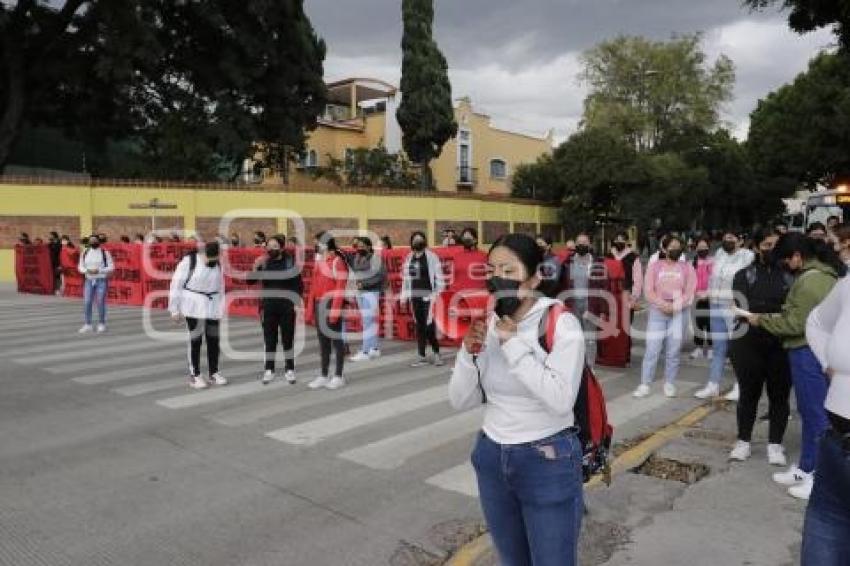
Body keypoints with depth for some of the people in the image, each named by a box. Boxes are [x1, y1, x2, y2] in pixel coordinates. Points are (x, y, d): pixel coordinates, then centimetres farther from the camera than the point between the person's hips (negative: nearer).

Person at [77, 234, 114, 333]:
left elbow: (111, 267, -5)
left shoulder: (105, 253, -5)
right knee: (87, 303, -1)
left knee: (101, 303, -1)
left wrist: (99, 271, -18)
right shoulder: (84, 253, 6)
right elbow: (80, 267, 11)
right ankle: (87, 325, 6)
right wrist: (87, 270, -11)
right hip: (89, 281, 3)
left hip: (102, 281, -3)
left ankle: (102, 324, 12)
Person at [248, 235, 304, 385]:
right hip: (268, 307, 2)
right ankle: (269, 370, 13)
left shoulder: (291, 262, -2)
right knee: (269, 339, 5)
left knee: (288, 339, 5)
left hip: (287, 307, -1)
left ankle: (289, 370, 13)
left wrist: (297, 301, -6)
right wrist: (255, 267, -17)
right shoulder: (263, 263, 2)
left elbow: (299, 284, 1)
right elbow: (250, 281, -2)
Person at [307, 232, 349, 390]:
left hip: (331, 304, -8)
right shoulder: (319, 260, 14)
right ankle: (324, 376, 20)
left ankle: (338, 376, 10)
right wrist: (312, 305, 14)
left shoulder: (337, 261, -12)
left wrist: (335, 309, -21)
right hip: (319, 305, 8)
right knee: (323, 341, 12)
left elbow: (341, 287, -16)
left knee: (336, 340, 1)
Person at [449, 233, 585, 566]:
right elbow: (461, 401, -1)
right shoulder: (485, 324, -1)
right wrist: (469, 351, -17)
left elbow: (561, 400, -27)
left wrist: (512, 342, -26)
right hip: (491, 457, 5)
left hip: (548, 461, -5)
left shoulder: (561, 323, -15)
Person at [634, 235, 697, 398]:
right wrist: (663, 305, -13)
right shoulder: (655, 266, 7)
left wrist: (674, 306, -13)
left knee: (674, 351, 2)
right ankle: (644, 385, -1)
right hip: (657, 311, -1)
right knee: (652, 350, -5)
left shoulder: (687, 268, 8)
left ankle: (669, 384, 13)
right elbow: (648, 291, -1)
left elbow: (689, 293, 0)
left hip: (679, 312, 1)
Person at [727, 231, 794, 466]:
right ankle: (744, 441, 22)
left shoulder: (791, 276, 7)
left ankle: (775, 444, 21)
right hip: (749, 344, 0)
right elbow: (742, 306, -9)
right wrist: (775, 315, -21)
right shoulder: (744, 275, 5)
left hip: (781, 346, 1)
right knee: (749, 394, 10)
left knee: (780, 396, 7)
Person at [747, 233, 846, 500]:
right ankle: (807, 467, 29)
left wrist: (762, 320, -7)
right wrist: (771, 317, 10)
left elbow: (796, 323, -19)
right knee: (810, 411, 17)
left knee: (815, 413, -2)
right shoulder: (826, 273, 13)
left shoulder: (810, 279, -19)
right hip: (817, 349, 10)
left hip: (809, 353, -10)